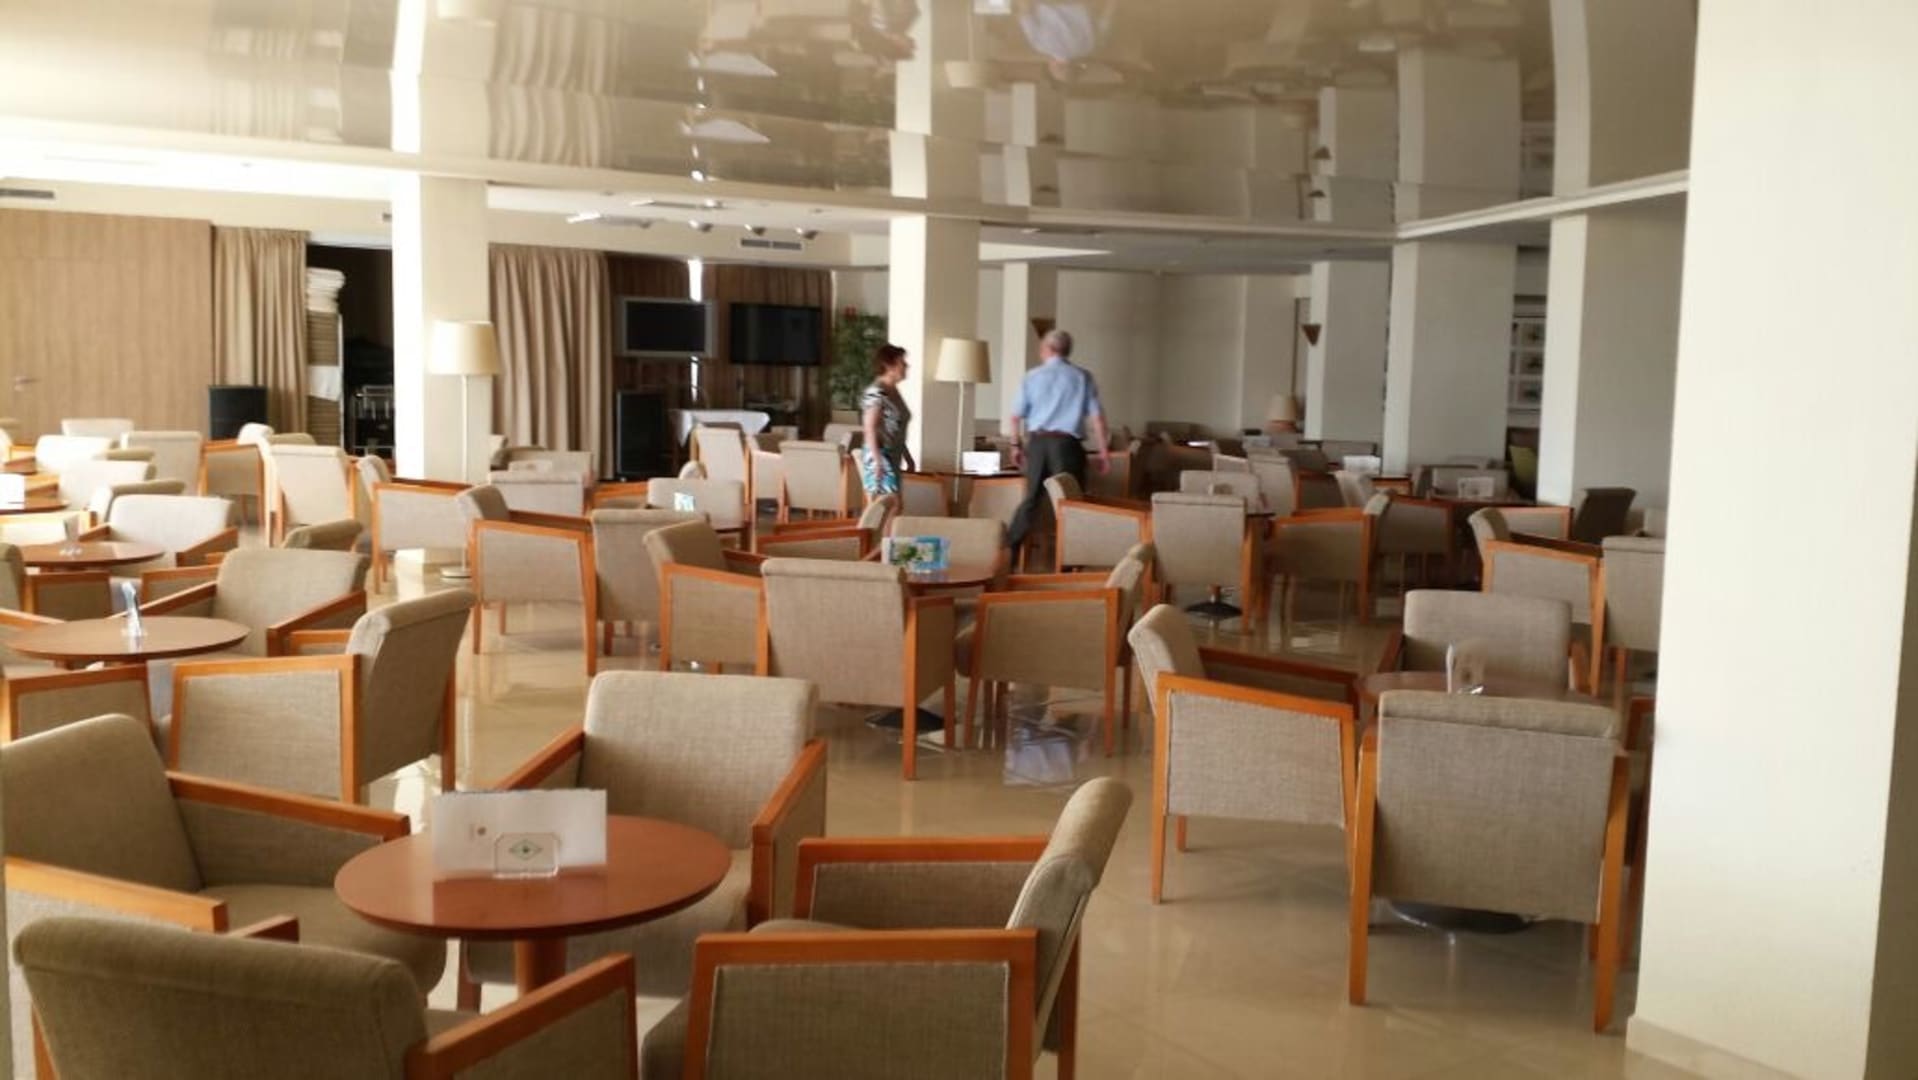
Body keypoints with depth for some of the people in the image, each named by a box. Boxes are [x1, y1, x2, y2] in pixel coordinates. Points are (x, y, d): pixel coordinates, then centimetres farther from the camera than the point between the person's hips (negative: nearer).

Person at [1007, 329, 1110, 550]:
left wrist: (1016, 445, 18)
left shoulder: (1033, 376, 5)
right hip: (1067, 443, -3)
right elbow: (1096, 416, -3)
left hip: (1037, 442, 3)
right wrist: (1104, 450, 0)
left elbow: (1016, 416, 6)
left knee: (1032, 498, 12)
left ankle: (1009, 549, 14)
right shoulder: (1082, 377, 2)